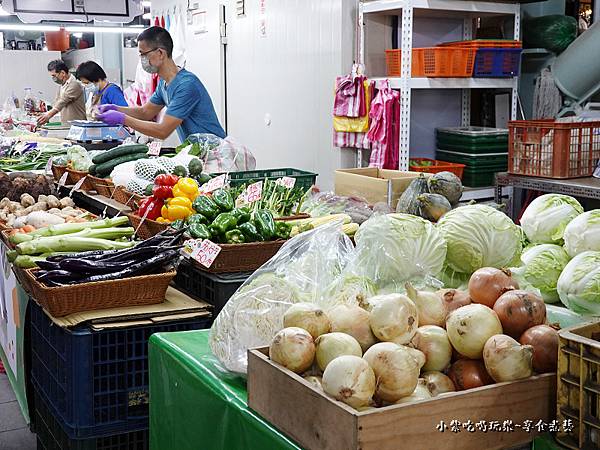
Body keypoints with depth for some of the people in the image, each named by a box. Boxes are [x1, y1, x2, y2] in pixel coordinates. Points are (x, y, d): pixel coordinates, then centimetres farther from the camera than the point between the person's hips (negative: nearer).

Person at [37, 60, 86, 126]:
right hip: (65, 124, 7)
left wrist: (48, 115, -28)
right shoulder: (62, 85, 17)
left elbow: (62, 102, -21)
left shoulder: (74, 84, -13)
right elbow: (56, 103, 17)